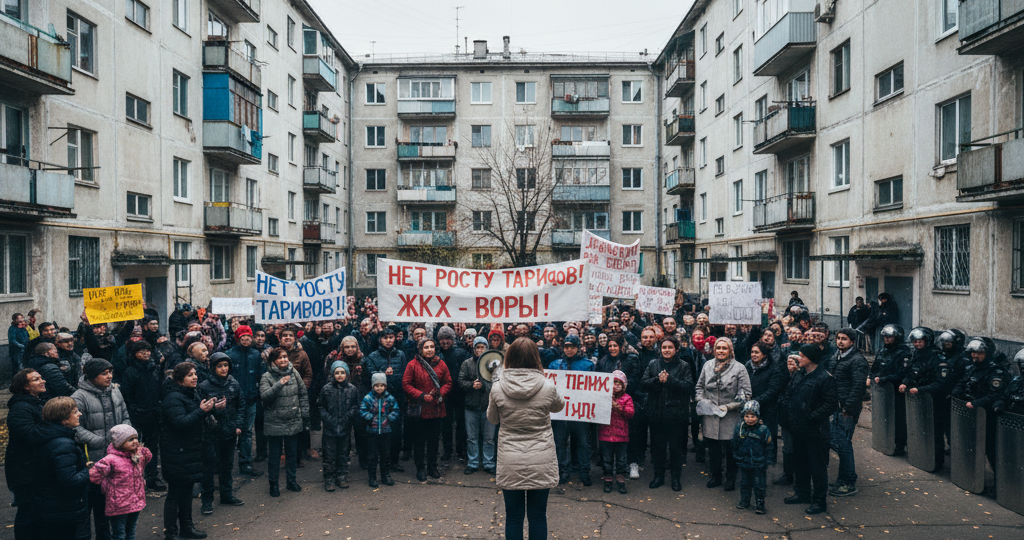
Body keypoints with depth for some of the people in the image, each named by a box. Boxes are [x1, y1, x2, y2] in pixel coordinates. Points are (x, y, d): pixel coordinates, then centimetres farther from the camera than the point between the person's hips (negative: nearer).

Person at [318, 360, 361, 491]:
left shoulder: (352, 389, -1)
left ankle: (342, 477, 25)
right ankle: (329, 480, 15)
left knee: (343, 454, 12)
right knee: (329, 455, 4)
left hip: (345, 428, 1)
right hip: (330, 428, -1)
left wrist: (348, 417, -9)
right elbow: (320, 406, 2)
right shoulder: (326, 389, -4)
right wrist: (327, 418, -9)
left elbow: (355, 407, 5)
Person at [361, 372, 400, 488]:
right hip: (372, 432, -2)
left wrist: (390, 418, -11)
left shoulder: (390, 398, 0)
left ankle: (385, 475, 27)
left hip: (386, 431, 2)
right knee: (372, 455, 4)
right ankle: (372, 477, 15)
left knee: (386, 454, 13)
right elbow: (362, 411, -6)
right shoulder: (367, 398, -6)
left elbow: (396, 411, 4)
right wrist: (370, 418, -18)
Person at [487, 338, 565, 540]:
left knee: (513, 516, 12)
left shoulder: (497, 388, -10)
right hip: (540, 462, 0)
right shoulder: (547, 387, -11)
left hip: (510, 462, 0)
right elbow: (559, 406, 12)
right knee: (538, 516, 12)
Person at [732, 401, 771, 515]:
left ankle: (759, 504, 16)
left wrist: (766, 460, -2)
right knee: (744, 483, 16)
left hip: (759, 464, -3)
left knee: (759, 485, 5)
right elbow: (734, 444, 9)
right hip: (744, 463, 3)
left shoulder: (763, 429, -13)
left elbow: (768, 447, -3)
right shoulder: (738, 428, -4)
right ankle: (744, 501, 31)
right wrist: (736, 456, 10)